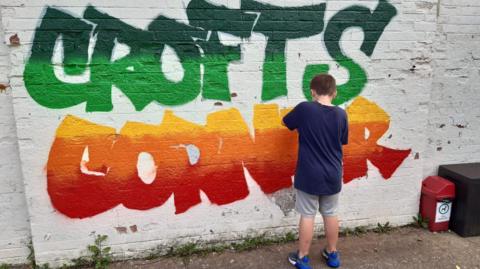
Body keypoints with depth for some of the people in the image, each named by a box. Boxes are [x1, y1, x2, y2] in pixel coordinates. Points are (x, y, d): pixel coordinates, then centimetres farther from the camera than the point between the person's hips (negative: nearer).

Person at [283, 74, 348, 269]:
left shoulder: (304, 109, -13)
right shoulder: (341, 114, -4)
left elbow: (286, 122, 5)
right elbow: (343, 142, 9)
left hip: (309, 175, -3)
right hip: (333, 175, 3)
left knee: (307, 216, 7)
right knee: (330, 214, 18)